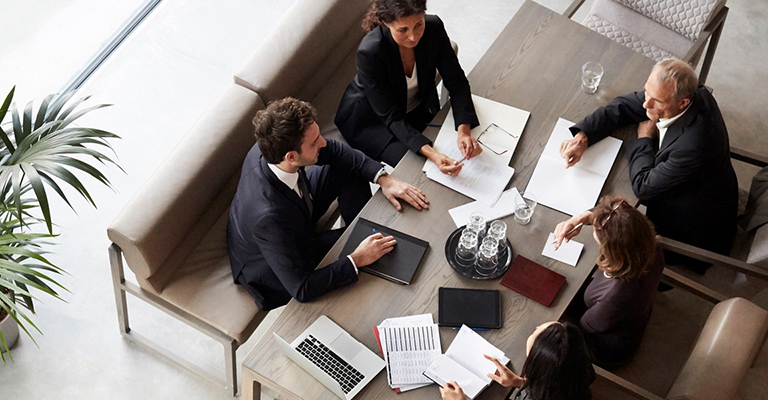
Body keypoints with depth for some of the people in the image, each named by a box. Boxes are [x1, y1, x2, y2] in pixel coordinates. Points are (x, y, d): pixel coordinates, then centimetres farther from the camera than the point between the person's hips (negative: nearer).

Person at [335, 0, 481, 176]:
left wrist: (464, 131, -31)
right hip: (371, 119, -4)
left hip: (418, 109, 5)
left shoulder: (433, 28, -21)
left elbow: (456, 82, -14)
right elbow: (391, 117, -30)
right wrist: (431, 154, -44)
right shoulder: (370, 52, -34)